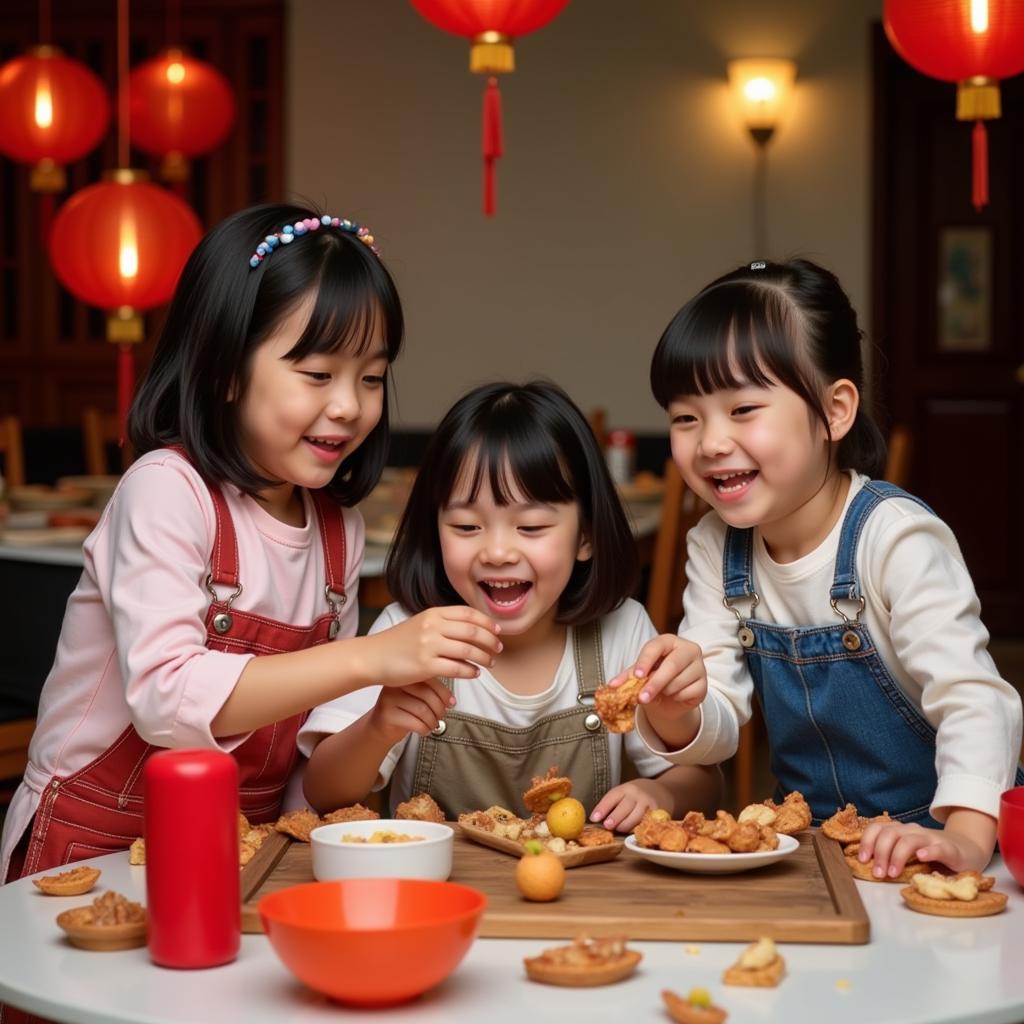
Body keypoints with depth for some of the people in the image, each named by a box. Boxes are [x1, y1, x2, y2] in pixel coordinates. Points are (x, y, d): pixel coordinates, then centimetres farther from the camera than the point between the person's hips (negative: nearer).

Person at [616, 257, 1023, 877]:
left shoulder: (894, 539, -17)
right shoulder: (715, 548, 0)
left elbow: (974, 700, -23)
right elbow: (719, 727, -1)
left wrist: (965, 839, -38)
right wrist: (677, 714, -24)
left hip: (923, 842, -4)